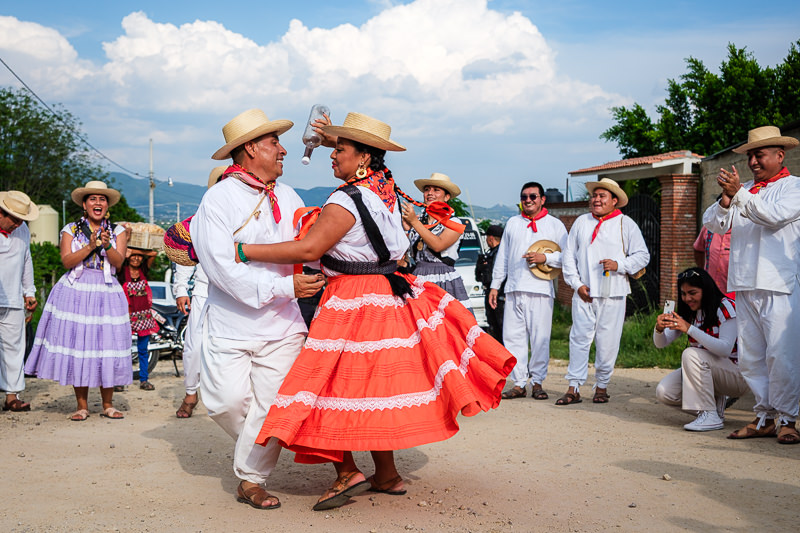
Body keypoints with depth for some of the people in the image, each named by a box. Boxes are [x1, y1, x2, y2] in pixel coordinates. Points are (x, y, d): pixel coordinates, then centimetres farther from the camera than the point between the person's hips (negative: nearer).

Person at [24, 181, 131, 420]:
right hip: (76, 292, 0)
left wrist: (107, 245, -21)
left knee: (107, 345, -3)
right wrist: (90, 246, -15)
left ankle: (107, 405, 8)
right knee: (76, 345, -3)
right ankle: (82, 406, 6)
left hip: (106, 293, 0)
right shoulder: (71, 230, 8)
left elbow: (118, 261, -4)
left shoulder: (117, 231, 9)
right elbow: (67, 261, -5)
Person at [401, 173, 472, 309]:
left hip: (444, 282, -4)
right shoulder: (419, 220, 16)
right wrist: (407, 227, 5)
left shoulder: (453, 223, 3)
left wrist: (414, 222, -14)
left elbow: (438, 245, -16)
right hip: (418, 281, 4)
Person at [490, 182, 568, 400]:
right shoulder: (512, 223, 18)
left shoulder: (555, 225, 8)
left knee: (540, 338, -4)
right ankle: (519, 383, 6)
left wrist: (546, 258, -13)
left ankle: (537, 382, 7)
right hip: (514, 289, 3)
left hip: (541, 290, -3)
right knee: (513, 336, 0)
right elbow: (502, 256, 20)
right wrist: (495, 285, 16)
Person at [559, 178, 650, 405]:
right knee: (579, 338, -3)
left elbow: (642, 256, 5)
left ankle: (602, 386, 14)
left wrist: (619, 265, -11)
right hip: (584, 293, 2)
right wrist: (577, 283, 1)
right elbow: (568, 255, 12)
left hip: (612, 294, -1)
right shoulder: (581, 222, 13)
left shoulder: (626, 224, 6)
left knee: (607, 342, 1)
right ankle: (574, 388, -1)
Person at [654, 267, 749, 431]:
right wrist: (659, 328, -22)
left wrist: (689, 329, -34)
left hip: (736, 375, -7)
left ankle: (711, 415, -25)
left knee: (691, 354, -31)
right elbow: (660, 343, 2)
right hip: (705, 373, 7)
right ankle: (715, 400, 5)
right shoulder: (687, 313, 5)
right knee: (664, 392, -15)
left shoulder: (725, 307, -14)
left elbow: (725, 349, -27)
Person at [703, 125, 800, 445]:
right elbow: (713, 224, 10)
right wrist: (726, 199, -8)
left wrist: (738, 194, -15)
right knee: (750, 358, 5)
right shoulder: (744, 190, 20)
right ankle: (765, 418, 13)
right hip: (745, 286, 6)